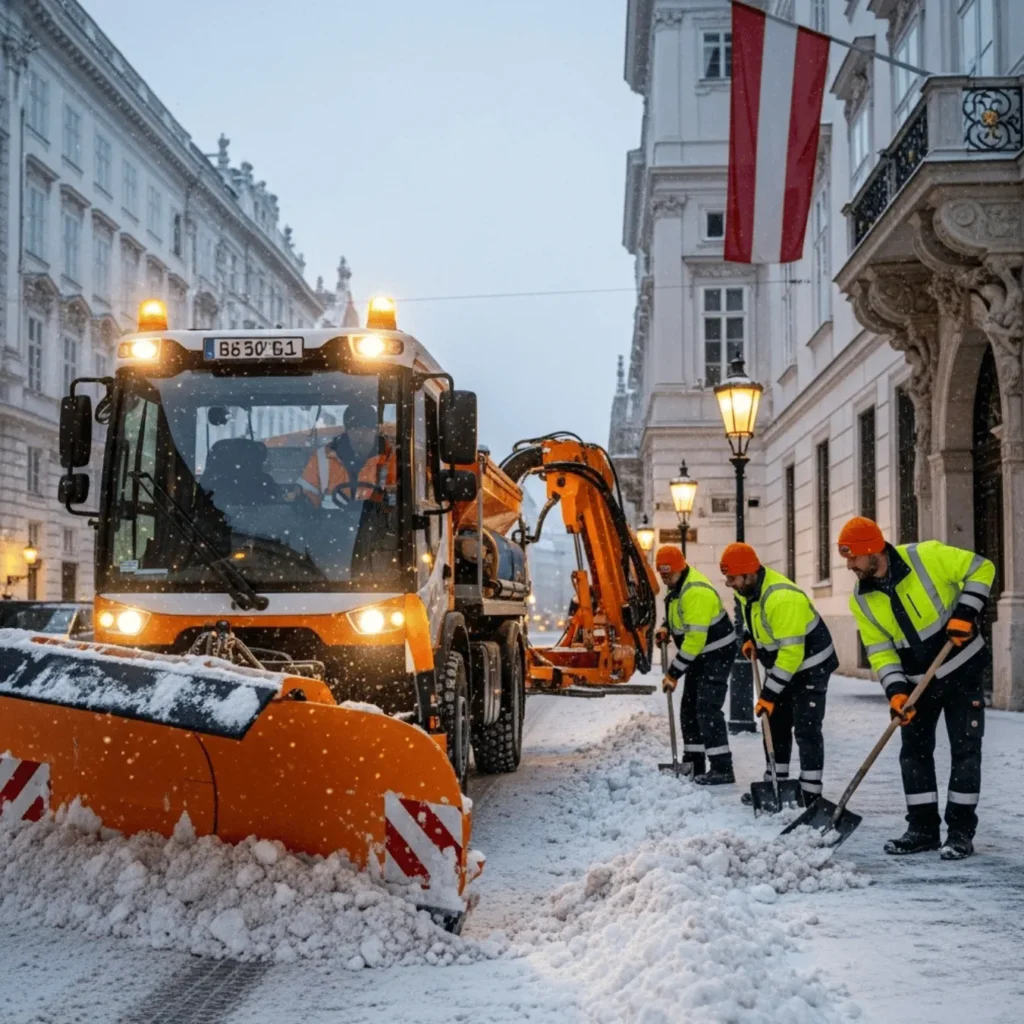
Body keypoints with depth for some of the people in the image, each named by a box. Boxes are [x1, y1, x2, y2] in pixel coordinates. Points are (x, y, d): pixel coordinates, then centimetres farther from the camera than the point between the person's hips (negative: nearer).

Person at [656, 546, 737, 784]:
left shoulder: (696, 592, -29)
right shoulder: (678, 585, 3)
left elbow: (695, 638, -30)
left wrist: (674, 673, -25)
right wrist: (666, 629, 3)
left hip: (717, 653, -10)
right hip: (699, 654, 10)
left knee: (707, 709, -16)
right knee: (689, 709, 12)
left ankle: (722, 769, -15)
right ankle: (693, 764, 20)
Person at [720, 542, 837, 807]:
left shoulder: (782, 598, -35)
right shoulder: (748, 588, -6)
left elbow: (791, 653, -34)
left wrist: (769, 694, -31)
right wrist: (749, 638, 4)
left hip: (809, 666, -9)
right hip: (780, 664, 9)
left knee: (806, 728, -12)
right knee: (775, 723, 11)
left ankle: (811, 796, -10)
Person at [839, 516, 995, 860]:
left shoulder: (928, 556, -21)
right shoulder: (861, 601, -7)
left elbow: (981, 569, -11)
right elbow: (880, 650, -4)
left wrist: (965, 613, -21)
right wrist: (895, 691, -17)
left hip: (963, 668, -5)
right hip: (917, 681, 5)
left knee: (965, 748, -3)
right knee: (914, 750, 5)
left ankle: (961, 831, 4)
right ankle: (923, 828, 15)